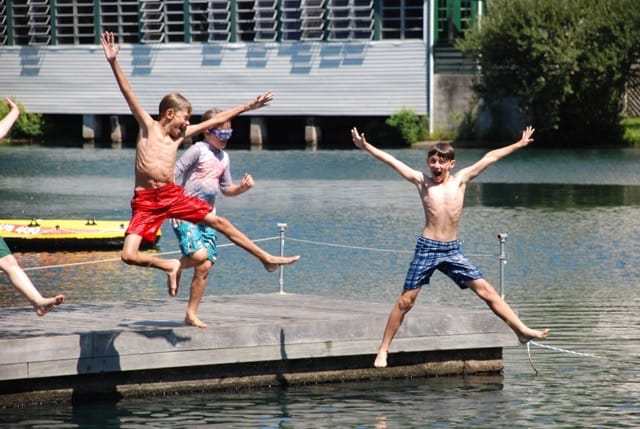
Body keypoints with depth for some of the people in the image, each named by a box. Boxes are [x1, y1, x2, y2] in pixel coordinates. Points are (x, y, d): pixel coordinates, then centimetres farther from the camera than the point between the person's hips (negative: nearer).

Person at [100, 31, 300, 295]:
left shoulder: (181, 134, 13)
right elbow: (128, 93, -8)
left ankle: (266, 258, 17)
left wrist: (247, 107, 23)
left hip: (172, 195, 4)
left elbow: (217, 120, 19)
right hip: (145, 202, -4)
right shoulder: (148, 126, 0)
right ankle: (170, 266, 7)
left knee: (220, 223, 5)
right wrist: (113, 63, -18)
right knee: (129, 255, -19)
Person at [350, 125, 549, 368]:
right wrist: (366, 147, -12)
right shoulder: (422, 181, 2)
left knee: (486, 290, -2)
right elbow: (391, 161, -3)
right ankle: (383, 349, 6)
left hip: (452, 250, 2)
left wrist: (519, 144, 19)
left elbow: (490, 158, 13)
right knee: (406, 301, -1)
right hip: (427, 248, -2)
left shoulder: (460, 180, 7)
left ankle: (521, 331, 0)